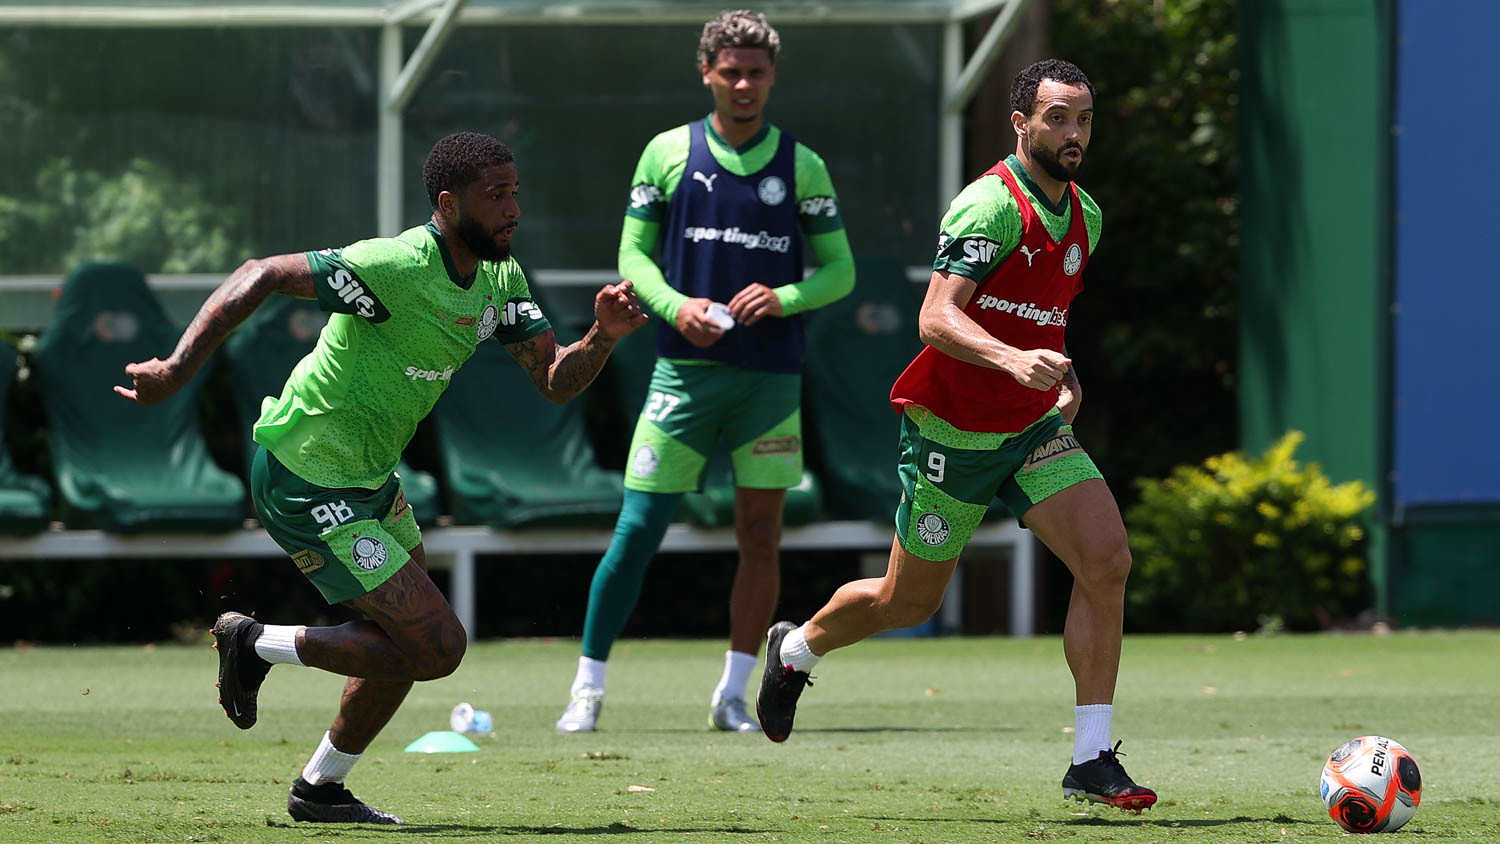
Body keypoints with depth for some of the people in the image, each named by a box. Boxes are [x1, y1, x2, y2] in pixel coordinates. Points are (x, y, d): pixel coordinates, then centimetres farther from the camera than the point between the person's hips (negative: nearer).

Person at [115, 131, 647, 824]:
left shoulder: (500, 277, 1)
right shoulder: (396, 268, -26)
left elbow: (555, 381, 2)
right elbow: (263, 277, -27)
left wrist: (602, 337, -20)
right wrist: (178, 368, -33)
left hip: (370, 478, 10)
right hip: (308, 483, -10)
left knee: (415, 642, 18)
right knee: (438, 647, -10)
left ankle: (321, 790, 34)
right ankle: (258, 644, 6)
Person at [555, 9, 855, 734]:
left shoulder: (802, 165, 6)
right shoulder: (668, 152, 5)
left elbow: (839, 269, 8)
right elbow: (633, 252, 7)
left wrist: (784, 298, -11)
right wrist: (674, 304, -11)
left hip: (771, 376, 1)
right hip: (684, 369, -1)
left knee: (761, 534, 1)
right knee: (638, 526, -5)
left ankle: (732, 695, 11)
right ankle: (587, 689, 3)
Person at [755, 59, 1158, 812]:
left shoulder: (1084, 216, 7)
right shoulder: (991, 206, -20)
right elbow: (937, 319, -30)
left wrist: (1065, 376, 9)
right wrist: (1012, 359, -45)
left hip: (1035, 426, 6)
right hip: (953, 432, -6)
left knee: (1107, 559, -15)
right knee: (909, 601, 8)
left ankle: (1092, 762, -12)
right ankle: (795, 650, 41)